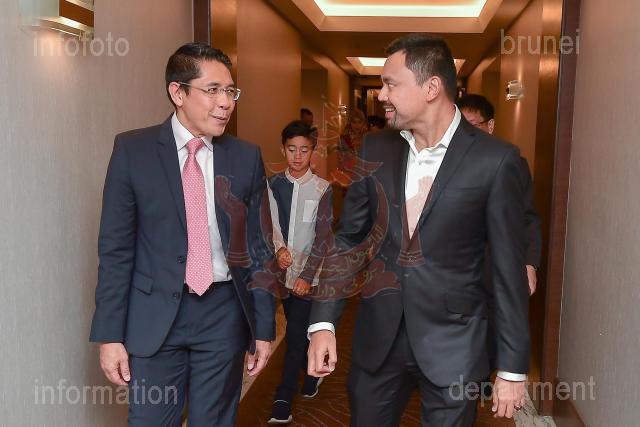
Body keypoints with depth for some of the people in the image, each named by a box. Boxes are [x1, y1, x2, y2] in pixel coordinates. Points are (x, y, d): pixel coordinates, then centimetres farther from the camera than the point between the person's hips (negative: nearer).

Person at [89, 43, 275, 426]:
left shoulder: (247, 157, 1)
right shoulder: (133, 150, -4)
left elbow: (257, 247, 5)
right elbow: (116, 247, -3)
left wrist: (264, 327, 5)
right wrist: (110, 335, -6)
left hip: (224, 313, 2)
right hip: (155, 315, -1)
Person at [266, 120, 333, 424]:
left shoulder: (322, 189, -7)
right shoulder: (273, 185, 1)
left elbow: (323, 237, -10)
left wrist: (306, 275, -15)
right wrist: (279, 248, -20)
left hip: (307, 274, -3)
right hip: (282, 271, 4)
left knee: (295, 335, -4)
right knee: (298, 330, 18)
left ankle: (283, 402, 2)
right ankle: (312, 373, 41)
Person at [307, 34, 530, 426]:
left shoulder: (495, 160, -12)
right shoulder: (375, 150, 0)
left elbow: (509, 270, -8)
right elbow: (348, 239, 5)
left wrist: (513, 367, -5)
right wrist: (323, 322, -5)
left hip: (452, 345, -3)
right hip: (377, 338, 4)